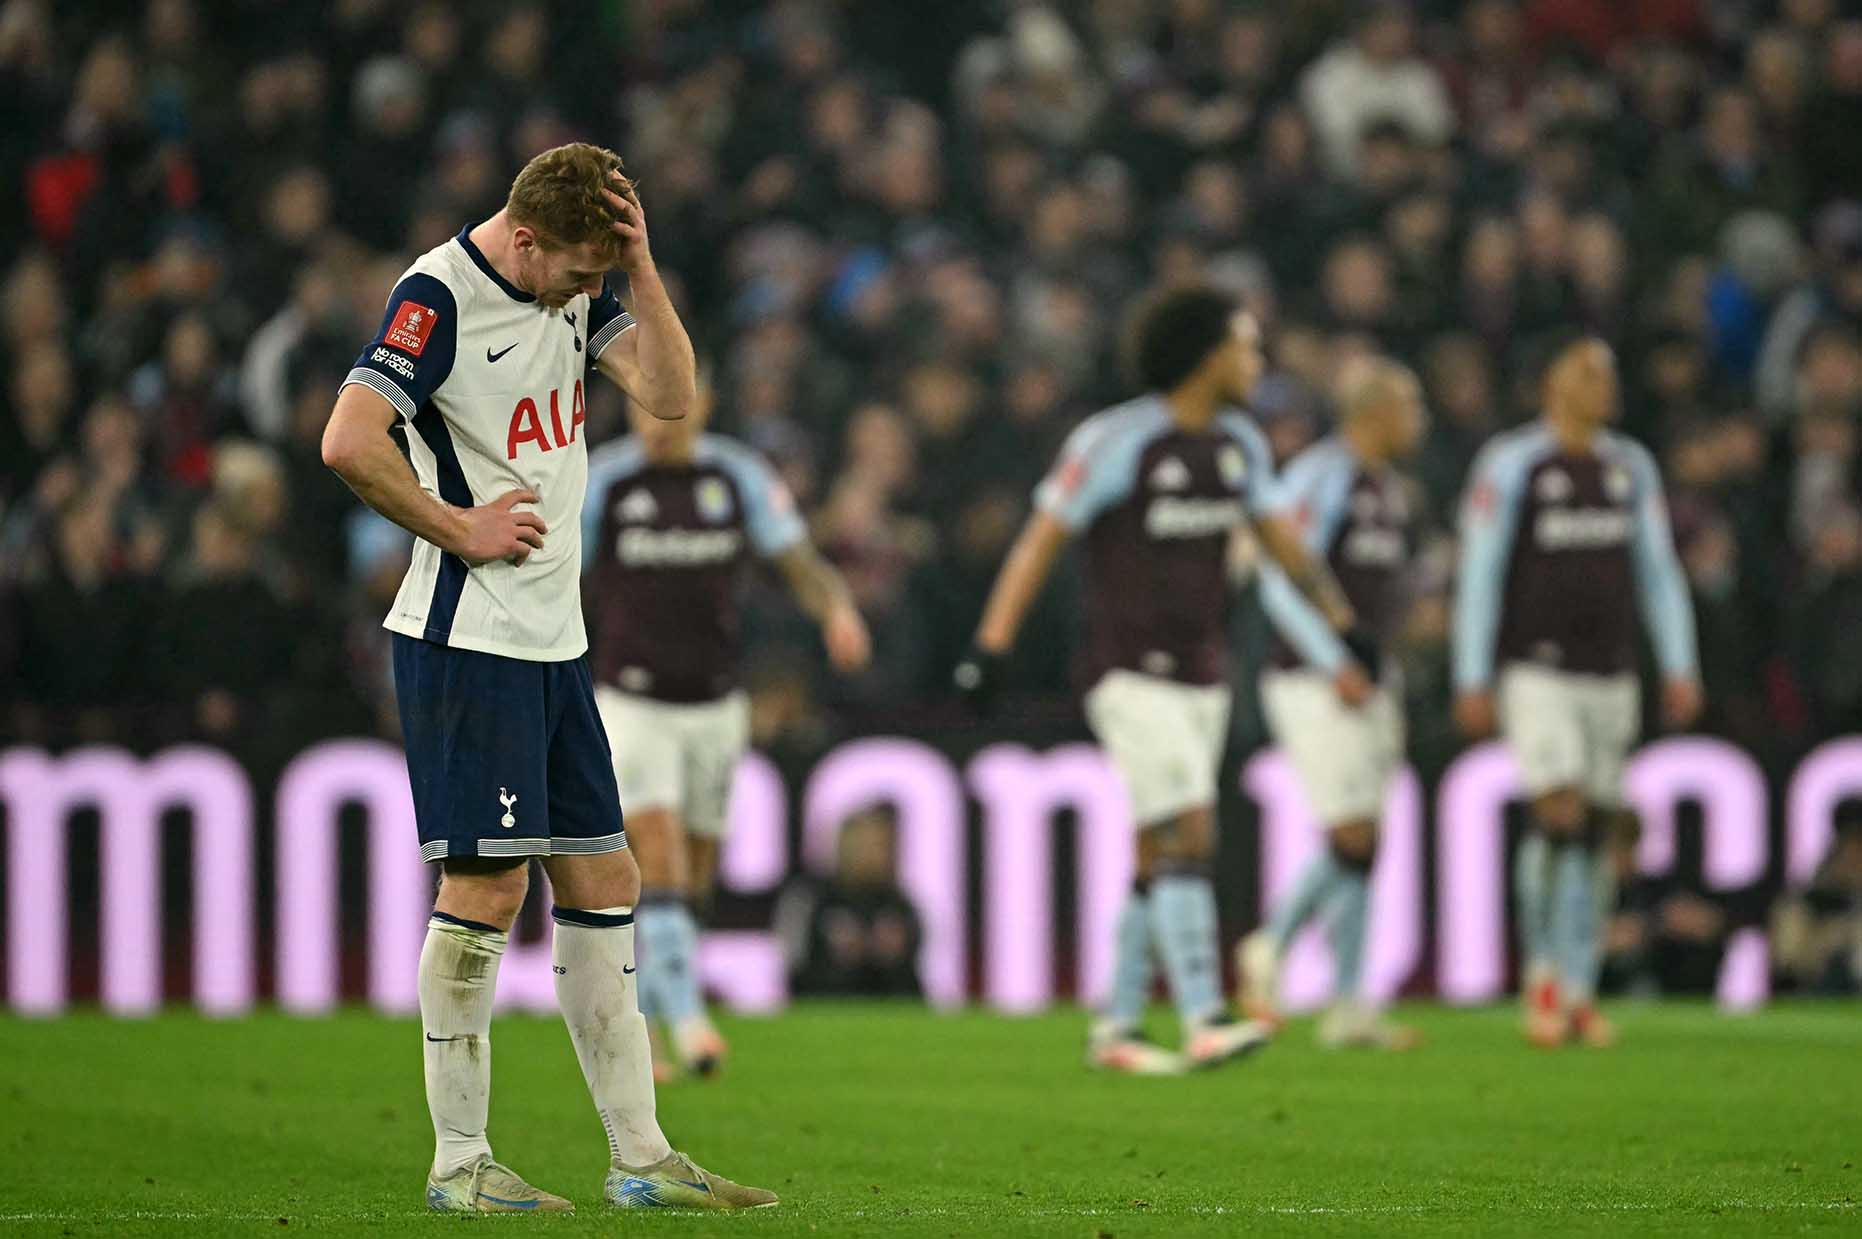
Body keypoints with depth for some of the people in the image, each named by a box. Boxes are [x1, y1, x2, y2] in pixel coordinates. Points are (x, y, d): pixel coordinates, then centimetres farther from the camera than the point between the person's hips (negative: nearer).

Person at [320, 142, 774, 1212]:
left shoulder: (577, 286, 10)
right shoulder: (440, 297, -14)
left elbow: (671, 396, 2)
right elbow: (350, 443, -24)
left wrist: (640, 264, -8)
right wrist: (459, 529, -15)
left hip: (554, 640, 8)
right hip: (468, 635, -8)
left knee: (603, 882, 8)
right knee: (488, 883, -8)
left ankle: (641, 1157, 13)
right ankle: (459, 1163, 0)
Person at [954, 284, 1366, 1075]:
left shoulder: (1237, 444, 8)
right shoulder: (1114, 440, -14)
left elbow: (1281, 538, 20)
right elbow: (1041, 542, -13)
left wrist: (1343, 624, 20)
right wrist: (990, 648, -18)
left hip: (1202, 678, 7)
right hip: (1131, 676, -7)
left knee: (1158, 861, 8)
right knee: (1188, 838, -18)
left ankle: (1117, 1031, 15)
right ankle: (1204, 1024, -23)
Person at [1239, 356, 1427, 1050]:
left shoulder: (1391, 491, 15)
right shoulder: (1319, 478, -12)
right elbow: (1281, 581, -19)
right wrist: (1336, 664, -24)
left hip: (1365, 688, 8)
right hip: (1312, 684, -8)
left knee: (1362, 849, 5)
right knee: (1353, 840, -14)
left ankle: (1348, 1006, 6)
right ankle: (1271, 948, 4)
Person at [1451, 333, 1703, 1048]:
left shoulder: (1631, 468, 10)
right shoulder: (1511, 467, -6)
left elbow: (1658, 572, 14)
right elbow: (1479, 576, -6)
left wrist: (1681, 669, 7)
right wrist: (1471, 681, -10)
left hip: (1610, 678, 5)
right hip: (1536, 671, -5)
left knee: (1595, 834, 5)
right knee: (1559, 815, -18)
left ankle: (1578, 996, 12)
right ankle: (1542, 972, -3)